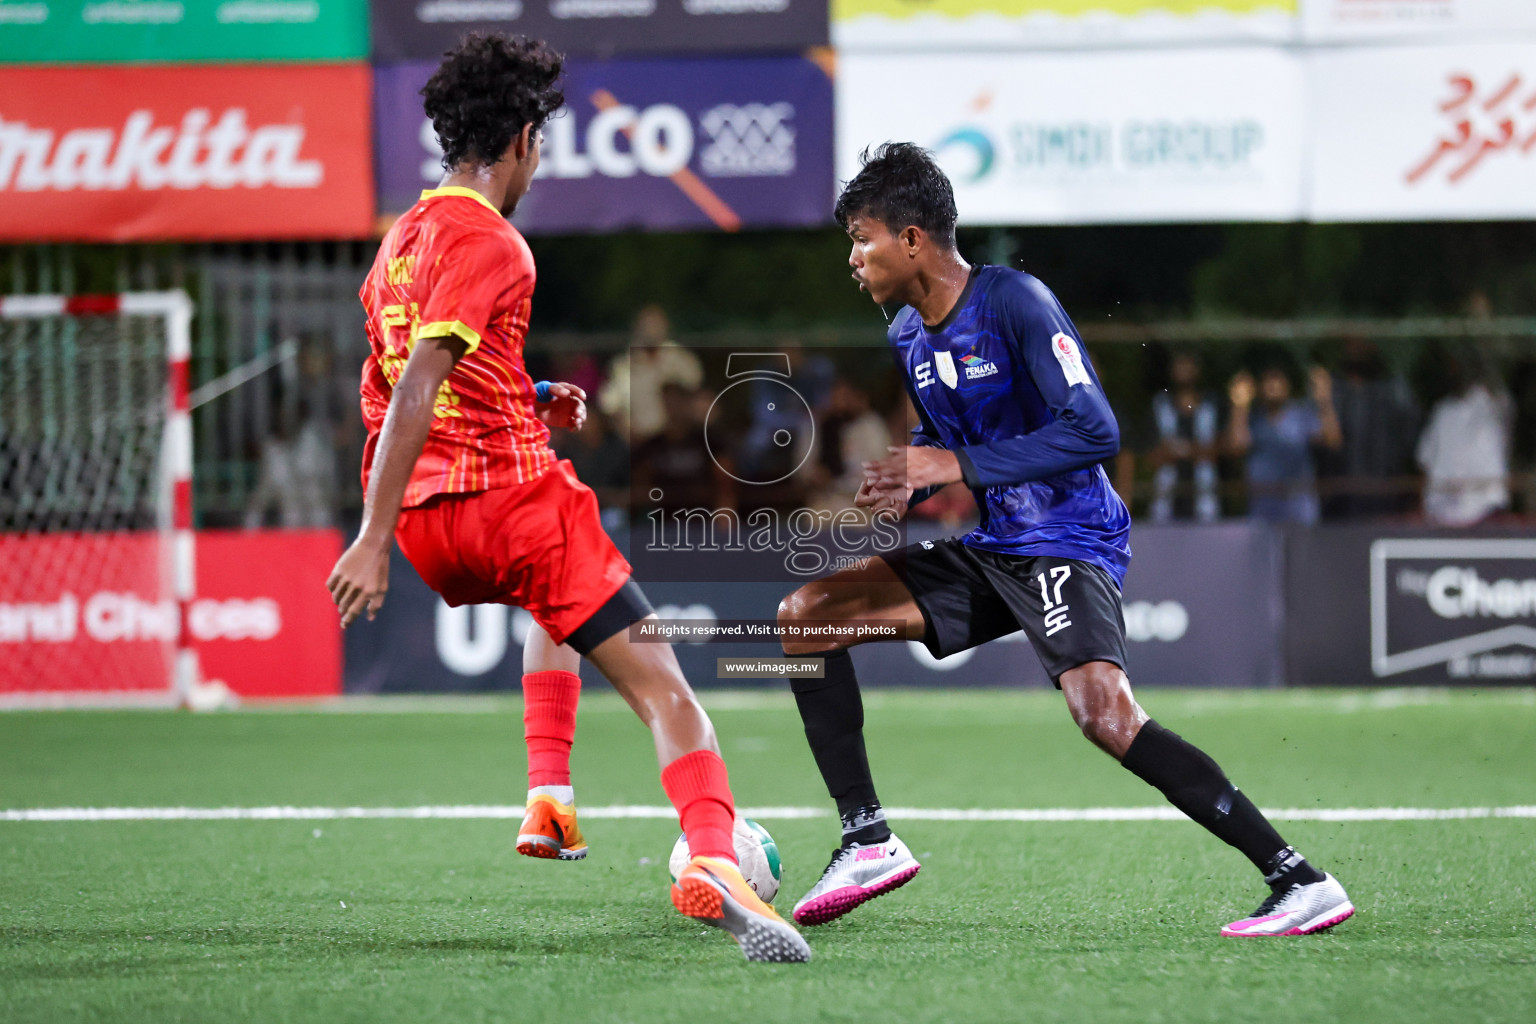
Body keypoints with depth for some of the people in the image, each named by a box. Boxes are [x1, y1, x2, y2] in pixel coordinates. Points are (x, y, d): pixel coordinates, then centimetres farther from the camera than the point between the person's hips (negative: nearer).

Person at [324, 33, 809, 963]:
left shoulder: (401, 241, 16)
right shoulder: (489, 243, -11)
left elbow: (383, 395, 25)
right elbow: (414, 388, -21)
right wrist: (373, 539, -25)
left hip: (426, 521, 9)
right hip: (511, 494, -8)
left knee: (557, 609, 38)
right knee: (661, 685, -10)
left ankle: (550, 800, 25)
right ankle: (713, 860, -31)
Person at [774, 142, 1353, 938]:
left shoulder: (1015, 303, -16)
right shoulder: (907, 335, 9)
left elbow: (1095, 431, -24)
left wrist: (956, 467, -23)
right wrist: (904, 489, 2)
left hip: (1067, 542, -9)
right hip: (985, 549, 9)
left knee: (1105, 714, -30)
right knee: (805, 613, 2)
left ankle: (1299, 881, -27)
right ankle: (868, 842, 4)